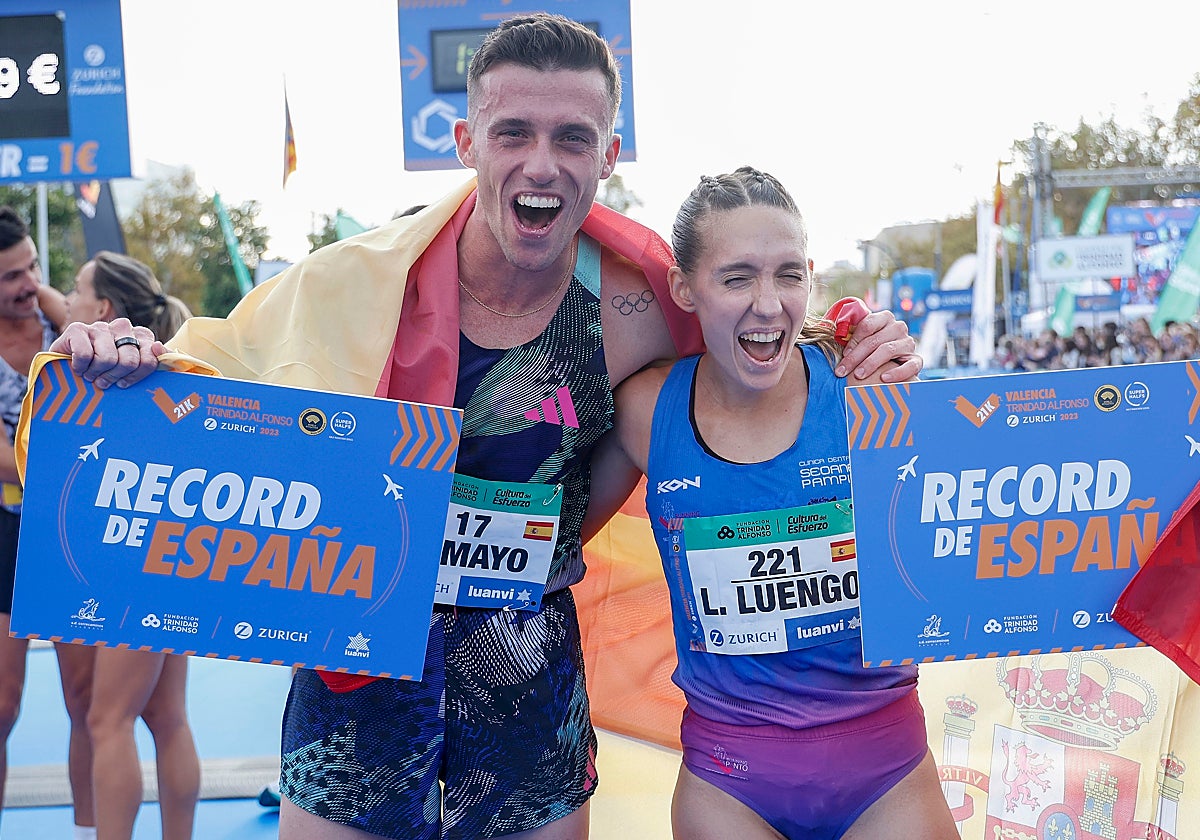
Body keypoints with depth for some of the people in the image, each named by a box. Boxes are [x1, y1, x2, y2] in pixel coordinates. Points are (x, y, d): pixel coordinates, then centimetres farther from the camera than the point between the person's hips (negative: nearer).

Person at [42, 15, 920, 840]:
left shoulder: (639, 307, -12)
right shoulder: (355, 282, -13)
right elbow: (212, 366, 2)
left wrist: (866, 356, -13)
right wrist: (131, 360, -18)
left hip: (531, 681, 1)